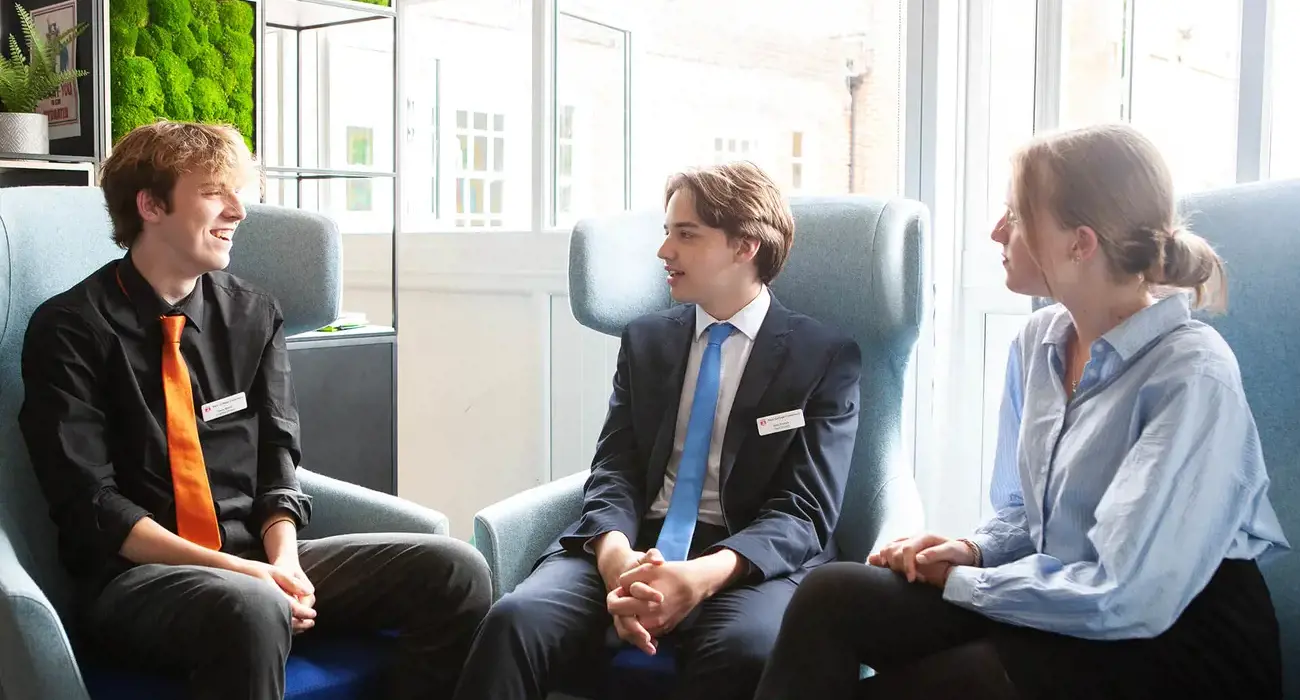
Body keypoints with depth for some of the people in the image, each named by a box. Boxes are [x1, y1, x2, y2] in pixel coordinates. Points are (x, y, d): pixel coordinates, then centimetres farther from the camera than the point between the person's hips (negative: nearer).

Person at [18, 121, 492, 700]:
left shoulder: (254, 315, 10)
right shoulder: (71, 328, -4)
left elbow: (277, 457, 8)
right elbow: (89, 505, -10)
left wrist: (283, 557, -12)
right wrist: (232, 568, -19)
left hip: (256, 560, 5)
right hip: (137, 575, -5)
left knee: (454, 570, -15)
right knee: (250, 608, -40)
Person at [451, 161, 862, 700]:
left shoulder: (827, 357, 5)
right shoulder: (644, 340, 18)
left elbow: (805, 511, -4)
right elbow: (615, 469, 8)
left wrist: (703, 575, -24)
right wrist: (615, 556, -16)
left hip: (749, 560, -3)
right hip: (634, 547, 3)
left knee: (745, 648, -39)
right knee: (516, 620, -27)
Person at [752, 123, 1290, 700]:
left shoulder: (1192, 377, -19)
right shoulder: (1037, 342, 4)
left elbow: (1126, 596, -25)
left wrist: (961, 581, -14)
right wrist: (974, 552, -7)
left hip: (1180, 649, -6)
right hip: (1058, 608, 7)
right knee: (831, 598, -16)